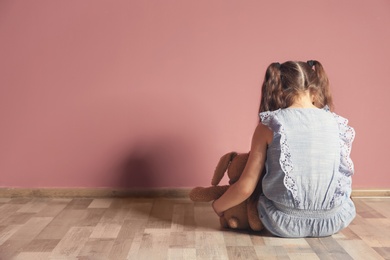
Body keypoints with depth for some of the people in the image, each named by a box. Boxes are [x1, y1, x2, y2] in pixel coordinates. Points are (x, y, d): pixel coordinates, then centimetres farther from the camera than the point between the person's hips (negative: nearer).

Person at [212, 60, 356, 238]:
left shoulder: (269, 125, -10)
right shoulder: (339, 125, -2)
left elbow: (246, 187, -10)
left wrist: (217, 206, 9)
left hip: (285, 223, -3)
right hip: (334, 222, 3)